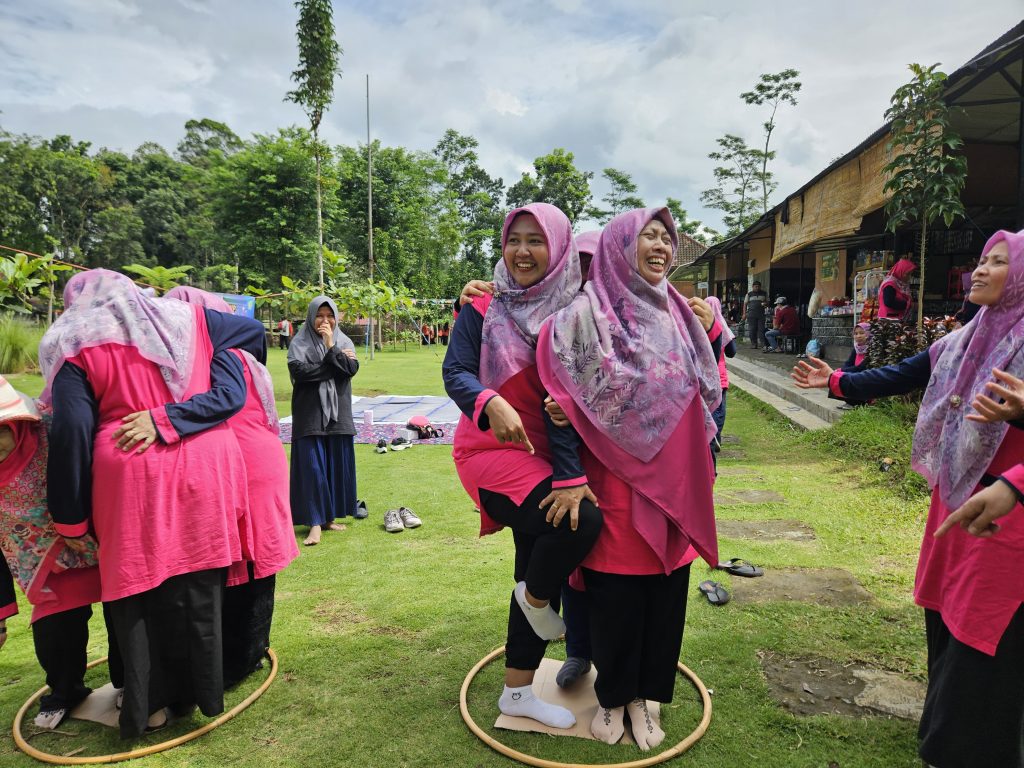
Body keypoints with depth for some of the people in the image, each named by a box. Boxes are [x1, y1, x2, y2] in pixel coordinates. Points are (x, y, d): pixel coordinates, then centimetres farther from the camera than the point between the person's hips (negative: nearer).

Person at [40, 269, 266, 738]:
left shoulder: (75, 346, 6)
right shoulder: (183, 320, 15)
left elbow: (71, 430, -4)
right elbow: (254, 329, 25)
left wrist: (70, 519, 2)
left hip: (131, 478, -3)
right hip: (204, 470, 3)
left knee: (139, 589, 12)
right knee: (199, 588, 13)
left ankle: (150, 703, 21)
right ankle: (199, 691, 24)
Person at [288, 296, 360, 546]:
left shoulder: (343, 341, 9)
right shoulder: (299, 342, 1)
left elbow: (352, 369, -6)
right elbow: (299, 370, -15)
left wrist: (331, 347, -13)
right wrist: (336, 363, -10)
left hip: (338, 412, 3)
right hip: (310, 413, -3)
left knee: (337, 465, 6)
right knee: (312, 466, -6)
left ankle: (329, 517, 18)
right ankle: (315, 523, -3)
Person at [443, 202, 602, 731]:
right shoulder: (483, 309, -4)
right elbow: (455, 371, -14)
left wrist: (573, 475, -17)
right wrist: (491, 403, -36)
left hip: (544, 456, 5)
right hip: (491, 451, -5)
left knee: (537, 564, 12)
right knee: (583, 520, -25)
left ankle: (517, 692, 31)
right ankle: (536, 600, 8)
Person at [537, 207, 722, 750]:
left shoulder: (676, 313, 10)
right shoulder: (589, 311, -8)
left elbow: (707, 390, 19)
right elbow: (564, 395, -12)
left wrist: (709, 330, 5)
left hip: (673, 479, 6)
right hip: (618, 477, -5)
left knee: (666, 589, 13)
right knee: (616, 593, 7)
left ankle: (643, 695, 33)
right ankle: (612, 696, 32)